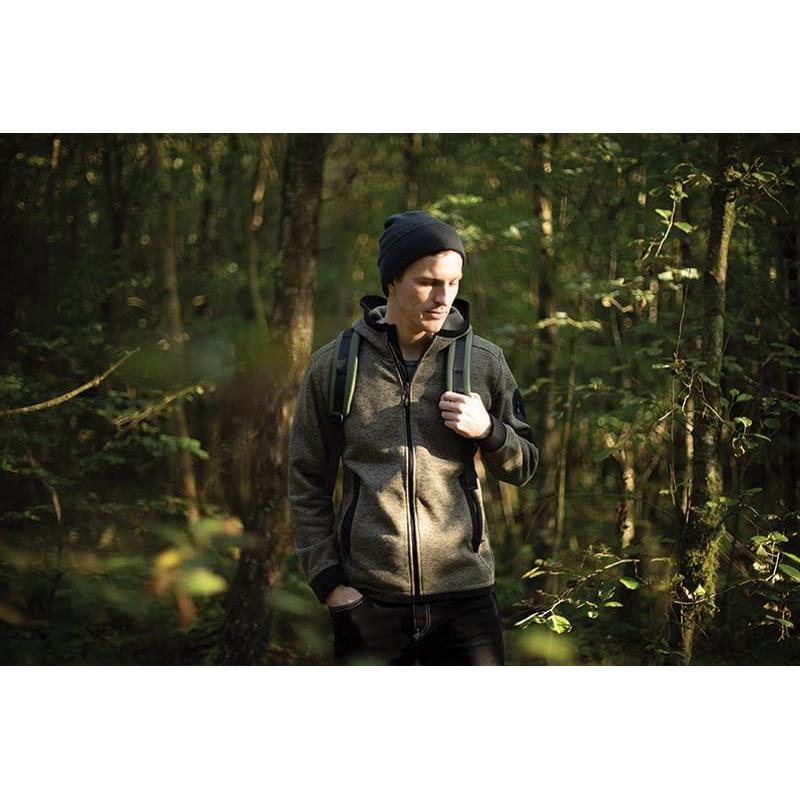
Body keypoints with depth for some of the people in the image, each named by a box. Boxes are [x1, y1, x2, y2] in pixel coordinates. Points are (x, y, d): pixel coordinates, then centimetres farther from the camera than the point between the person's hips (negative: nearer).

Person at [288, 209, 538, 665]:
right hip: (367, 602, 0)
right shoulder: (335, 365, 2)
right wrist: (328, 580, -2)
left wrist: (487, 431, -9)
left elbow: (523, 467, 13)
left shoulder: (484, 361, 4)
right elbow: (307, 482, 7)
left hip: (464, 596, 1)